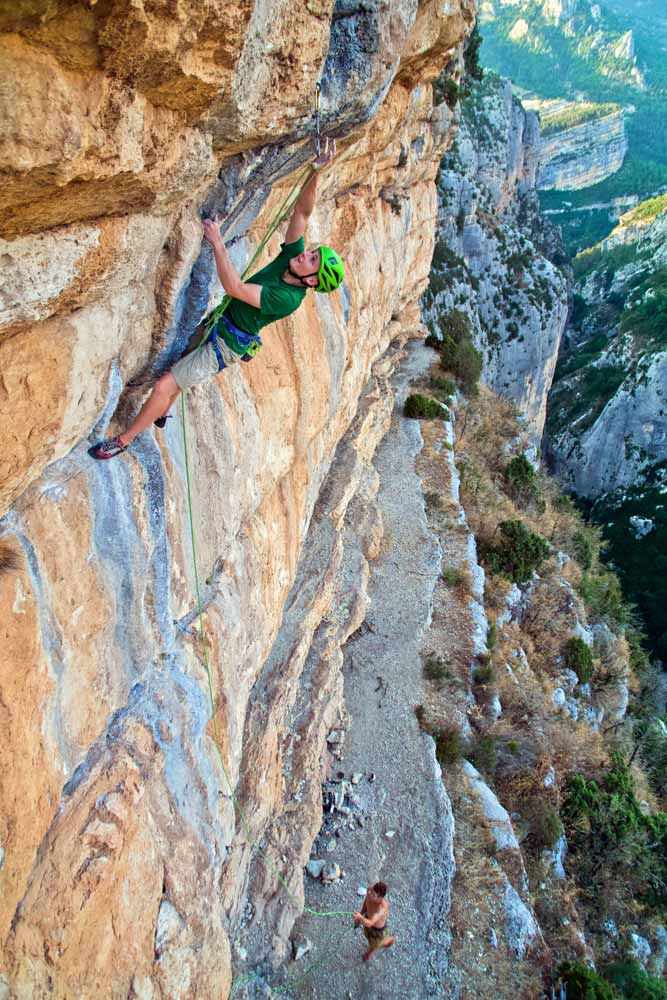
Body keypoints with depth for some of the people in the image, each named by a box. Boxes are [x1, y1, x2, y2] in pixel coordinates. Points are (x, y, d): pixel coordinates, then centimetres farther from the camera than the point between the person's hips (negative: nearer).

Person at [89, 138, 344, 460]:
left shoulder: (289, 299, -33)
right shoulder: (290, 255, -11)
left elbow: (234, 287, -37)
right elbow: (302, 210, -12)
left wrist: (217, 242, -40)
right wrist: (317, 171, -27)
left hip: (224, 345, -9)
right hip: (216, 323, 9)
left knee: (164, 386, -8)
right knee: (180, 369, 29)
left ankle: (123, 440, 11)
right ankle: (161, 414, 56)